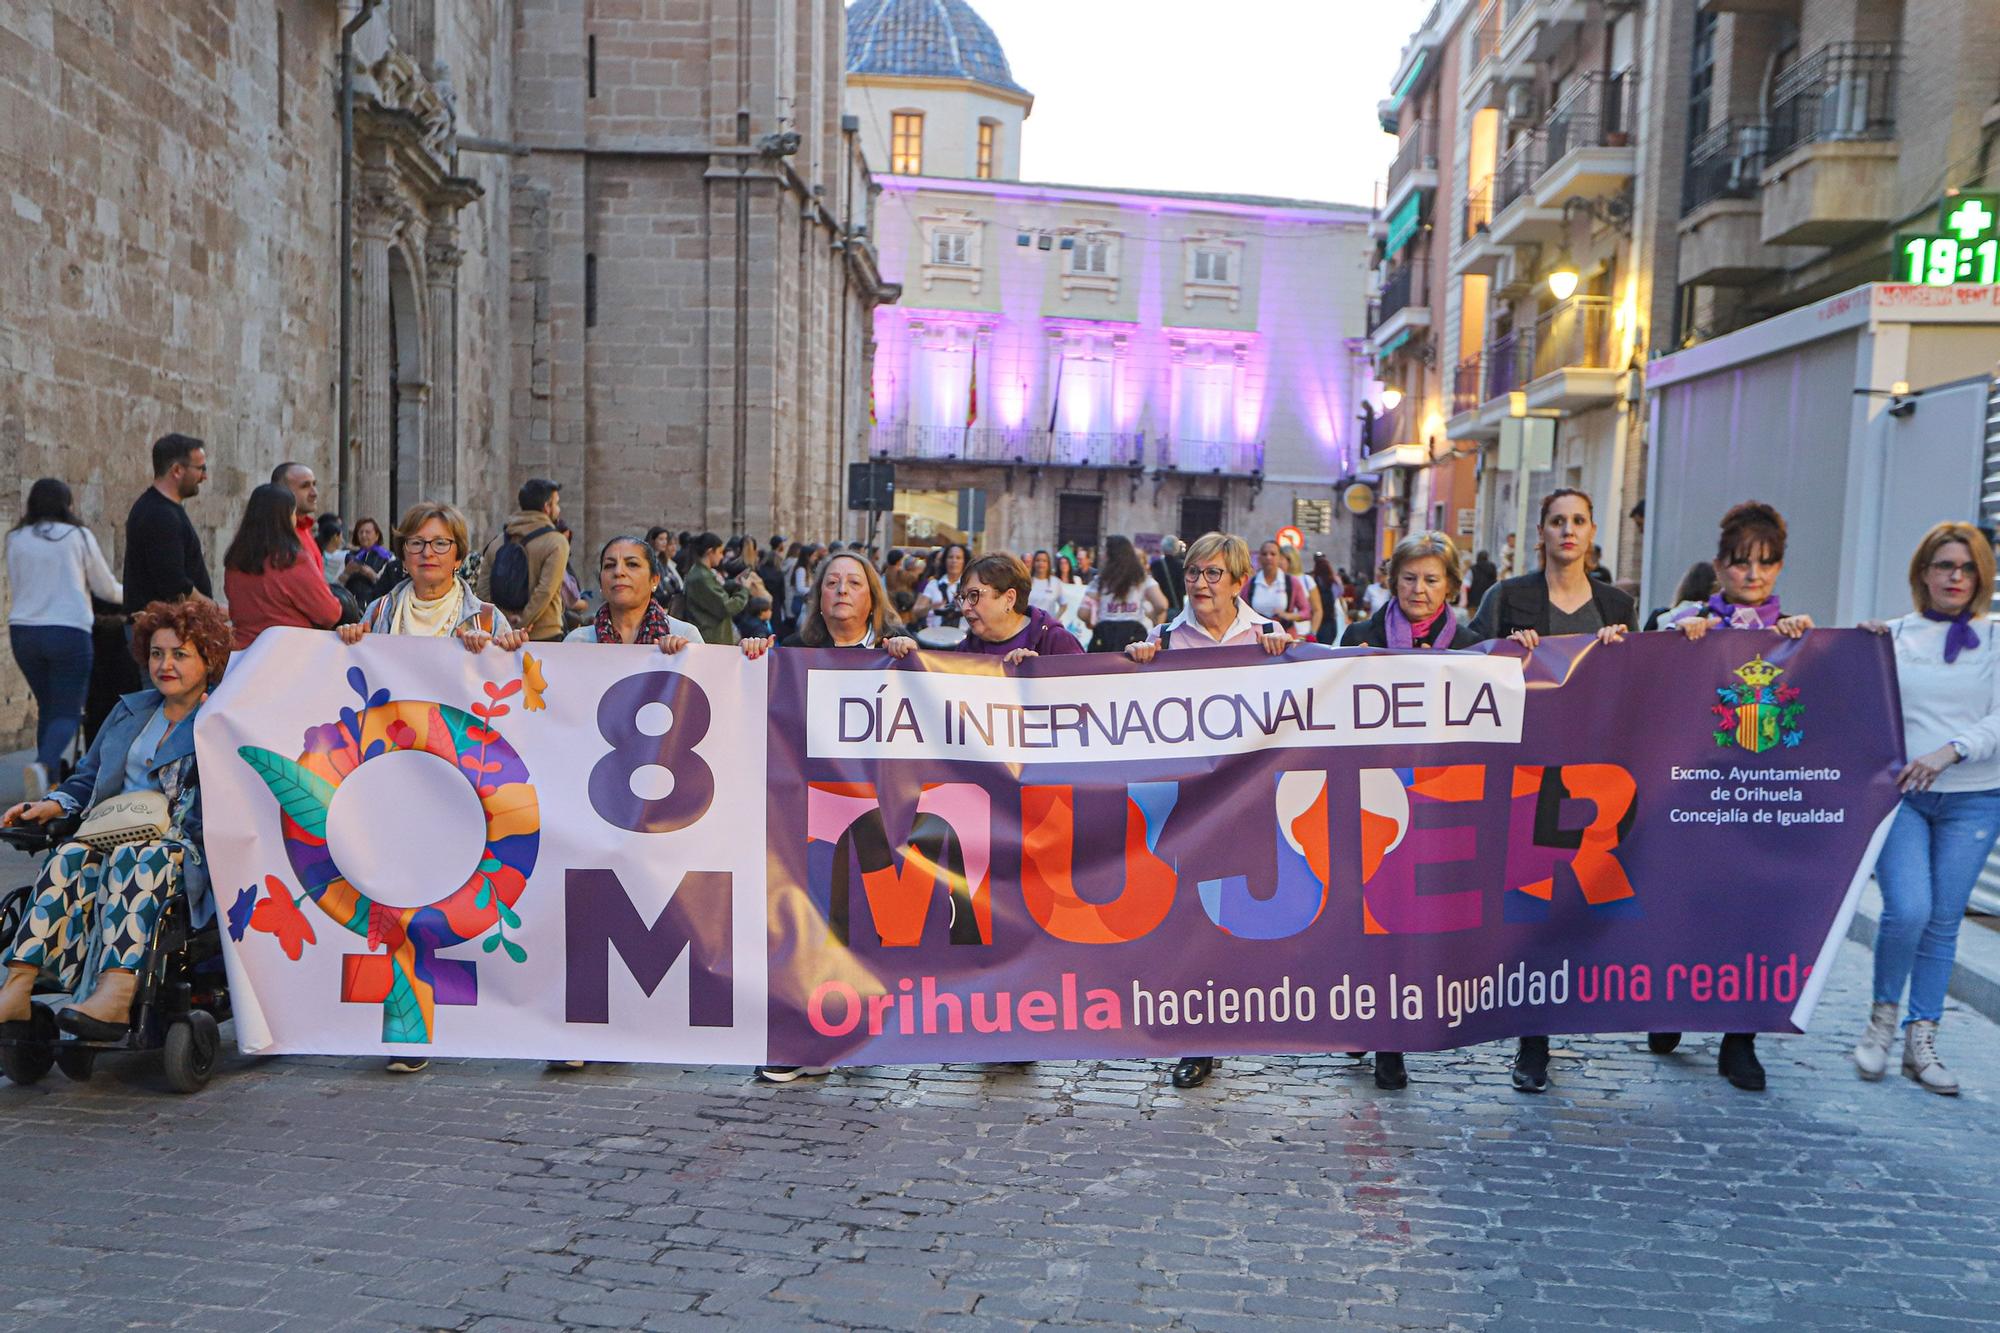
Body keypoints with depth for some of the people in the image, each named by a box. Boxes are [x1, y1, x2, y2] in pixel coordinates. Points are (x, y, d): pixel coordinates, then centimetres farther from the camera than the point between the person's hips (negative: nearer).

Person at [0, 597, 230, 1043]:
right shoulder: (130, 711, 24)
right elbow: (88, 777, 27)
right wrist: (53, 805, 10)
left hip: (187, 849, -5)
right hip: (115, 835, 6)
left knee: (134, 861, -37)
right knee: (68, 860, -26)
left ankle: (116, 992, -53)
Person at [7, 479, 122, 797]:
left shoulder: (16, 539, 8)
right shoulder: (78, 536, 0)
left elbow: (13, 592, 15)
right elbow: (106, 588, 7)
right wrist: (127, 593, 28)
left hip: (23, 631, 4)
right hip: (69, 630, -4)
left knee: (47, 707, 17)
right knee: (68, 712, -2)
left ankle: (52, 783, 16)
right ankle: (43, 765, -29)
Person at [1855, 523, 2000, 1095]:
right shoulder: (1893, 635, 7)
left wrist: (1949, 752, -21)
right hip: (1898, 793, -1)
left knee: (1943, 923, 4)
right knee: (1907, 910, -15)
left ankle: (1921, 1042, 15)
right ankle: (1883, 1016, 9)